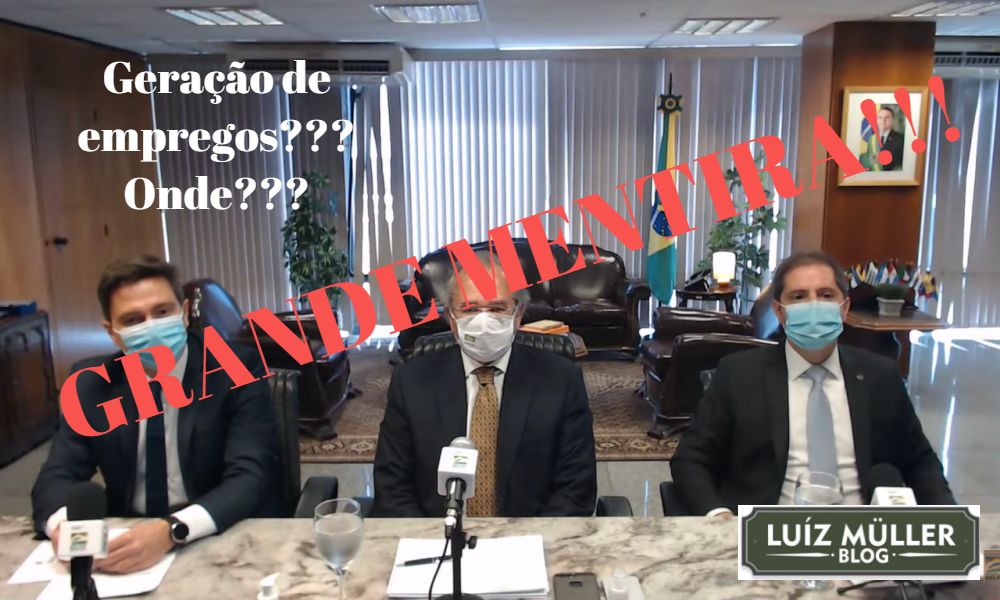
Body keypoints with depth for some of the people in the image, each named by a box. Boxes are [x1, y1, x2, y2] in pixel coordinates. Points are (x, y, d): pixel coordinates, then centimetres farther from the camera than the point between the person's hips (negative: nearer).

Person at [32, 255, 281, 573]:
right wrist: (65, 523, -21)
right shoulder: (92, 386, 3)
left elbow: (251, 477, -18)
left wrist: (173, 530, -33)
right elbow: (56, 476, 2)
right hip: (128, 542, 4)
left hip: (224, 542, -3)